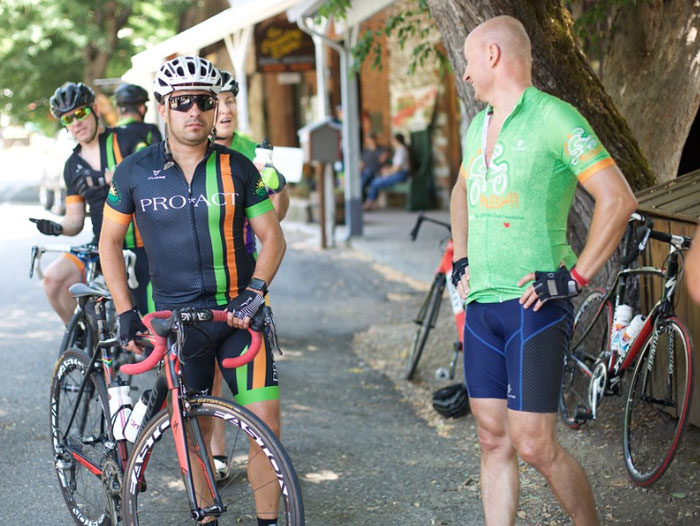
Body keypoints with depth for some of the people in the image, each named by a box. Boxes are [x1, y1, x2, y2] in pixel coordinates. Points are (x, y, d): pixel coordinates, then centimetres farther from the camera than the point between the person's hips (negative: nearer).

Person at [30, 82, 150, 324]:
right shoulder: (73, 165, 12)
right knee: (54, 277, -17)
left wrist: (105, 177, -30)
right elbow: (75, 220, 11)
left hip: (141, 248, -5)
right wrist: (57, 227, -11)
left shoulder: (124, 140, -4)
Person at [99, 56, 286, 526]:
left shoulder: (237, 168, 1)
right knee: (192, 429, 6)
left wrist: (255, 290, -12)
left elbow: (272, 236, 4)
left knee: (266, 424, -7)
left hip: (239, 314, 0)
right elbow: (110, 240, 9)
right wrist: (125, 312, 1)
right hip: (175, 321, 0)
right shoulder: (134, 172, 0)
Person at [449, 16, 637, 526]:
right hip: (481, 306, 7)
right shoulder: (478, 125, 15)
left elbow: (619, 199, -15)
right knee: (493, 439, 9)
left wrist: (576, 278, -16)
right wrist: (461, 262, 23)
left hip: (535, 304, -7)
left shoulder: (554, 118, -10)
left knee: (534, 445, -8)